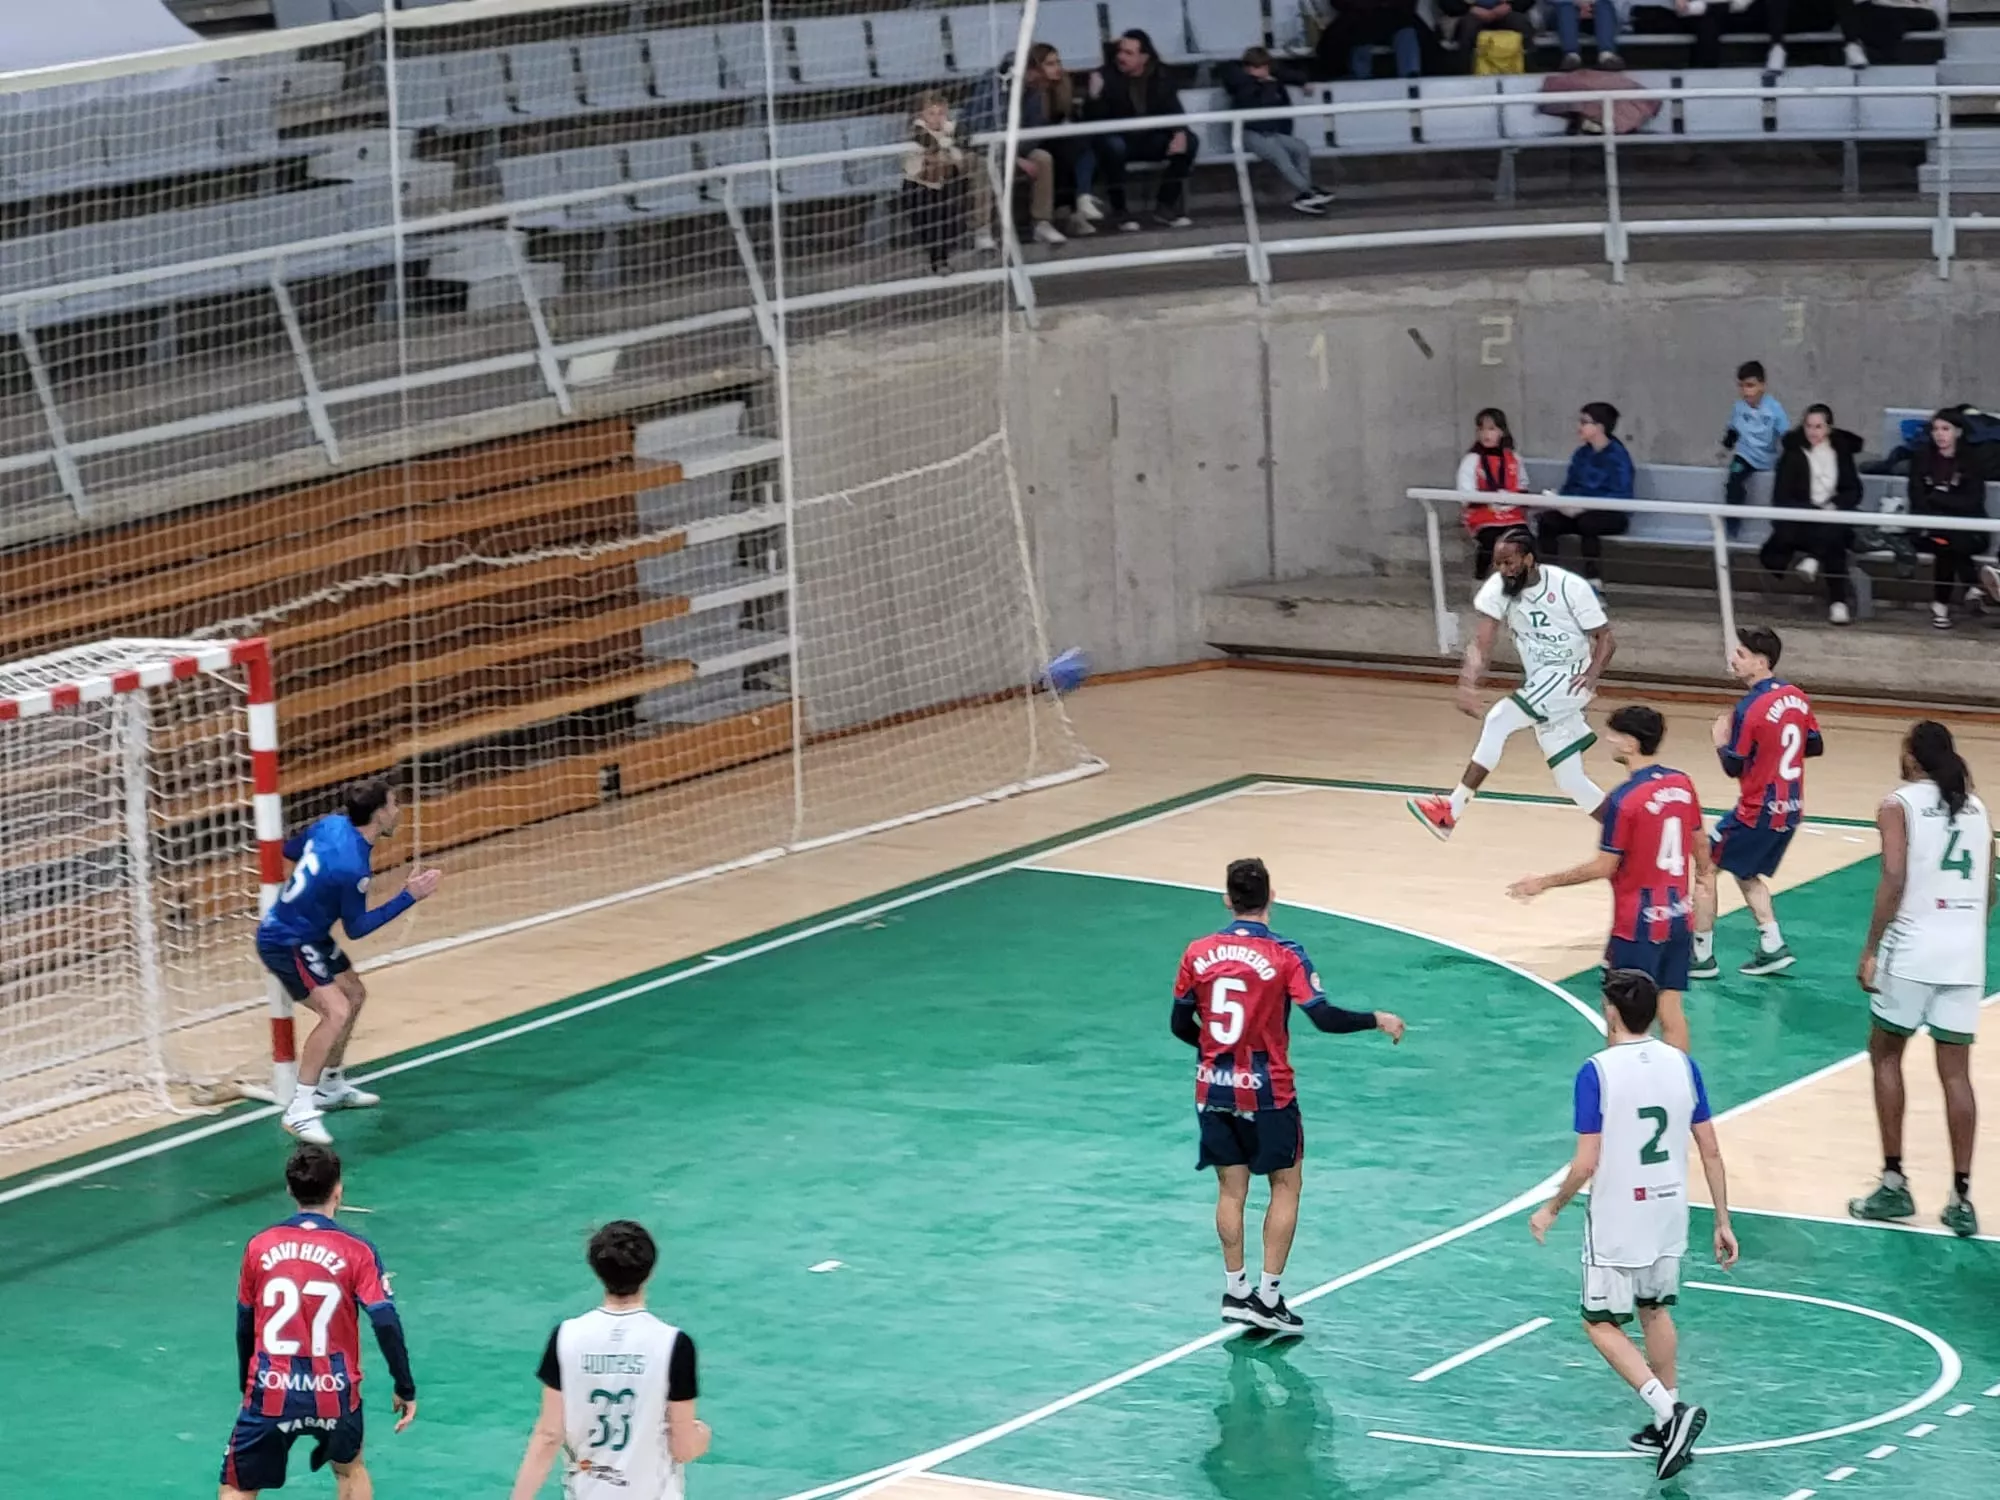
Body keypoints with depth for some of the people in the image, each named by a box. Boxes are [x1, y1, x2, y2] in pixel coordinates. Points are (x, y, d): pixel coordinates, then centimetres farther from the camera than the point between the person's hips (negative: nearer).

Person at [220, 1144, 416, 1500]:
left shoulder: (259, 1247, 0)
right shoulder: (356, 1251, -7)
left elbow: (245, 1327, 9)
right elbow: (386, 1324, -13)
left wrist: (247, 1387, 23)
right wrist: (405, 1389, -2)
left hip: (271, 1391, 0)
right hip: (334, 1392, 0)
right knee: (350, 1468, 29)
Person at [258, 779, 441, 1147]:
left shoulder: (333, 824, -7)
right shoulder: (353, 868, -30)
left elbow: (290, 849, 10)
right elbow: (356, 928, -17)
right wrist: (409, 896, -20)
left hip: (309, 935, 10)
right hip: (286, 944, -10)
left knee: (354, 995, 23)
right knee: (336, 1011, -24)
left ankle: (331, 1085, 40)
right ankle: (300, 1110, -22)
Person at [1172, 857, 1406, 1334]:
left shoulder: (1198, 953, -2)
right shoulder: (1284, 955, -13)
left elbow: (1181, 1025, 6)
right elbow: (1325, 1017, -18)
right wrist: (1378, 1020, -2)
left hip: (1214, 1089, 4)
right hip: (1266, 1093, -4)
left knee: (1231, 1188, 14)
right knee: (1285, 1186, 9)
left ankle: (1235, 1291, 16)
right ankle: (1268, 1297, 6)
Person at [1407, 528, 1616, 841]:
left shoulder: (1569, 587, -17)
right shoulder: (1498, 588, -7)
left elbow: (1605, 638, -9)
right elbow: (1481, 642, -15)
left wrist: (1593, 673, -27)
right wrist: (1468, 684, -33)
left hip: (1570, 677, -6)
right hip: (1540, 683, 6)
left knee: (1499, 721, -24)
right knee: (1570, 784, 6)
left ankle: (1451, 811, -24)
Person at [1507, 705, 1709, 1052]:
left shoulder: (1623, 799, -19)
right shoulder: (1682, 784, 1)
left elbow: (1603, 867, -15)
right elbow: (1700, 844, 13)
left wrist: (1545, 882, -6)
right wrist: (1702, 872, 34)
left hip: (1639, 923, -7)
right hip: (1678, 917, 7)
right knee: (1670, 1007, 11)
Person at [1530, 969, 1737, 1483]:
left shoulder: (1597, 1073, -16)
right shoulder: (1682, 1065, -1)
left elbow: (1586, 1164, -17)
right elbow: (1711, 1152, 1)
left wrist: (1550, 1210, -1)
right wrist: (1722, 1221, 10)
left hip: (1616, 1223, -5)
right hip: (1668, 1217, 5)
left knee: (1602, 1325, 8)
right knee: (1656, 1311, 24)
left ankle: (1669, 1414, -9)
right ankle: (1669, 1423, 27)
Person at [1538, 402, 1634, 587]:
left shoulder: (1617, 455, -11)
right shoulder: (1582, 454, 10)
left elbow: (1621, 495, -19)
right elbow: (1570, 486, 16)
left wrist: (1583, 507, -25)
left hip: (1613, 515, -6)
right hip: (1580, 511, 6)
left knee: (1587, 522, -39)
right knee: (1547, 520, -19)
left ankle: (1594, 582, -35)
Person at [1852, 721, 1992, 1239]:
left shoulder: (1900, 804, -4)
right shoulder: (1976, 808, 12)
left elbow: (1894, 879, -15)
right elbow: (1987, 888, 13)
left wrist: (1870, 950, -11)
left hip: (1913, 948, -4)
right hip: (1966, 951, 4)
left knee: (1885, 1055, 14)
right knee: (1956, 1070, 7)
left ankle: (1894, 1183, 10)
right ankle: (1961, 1196, 2)